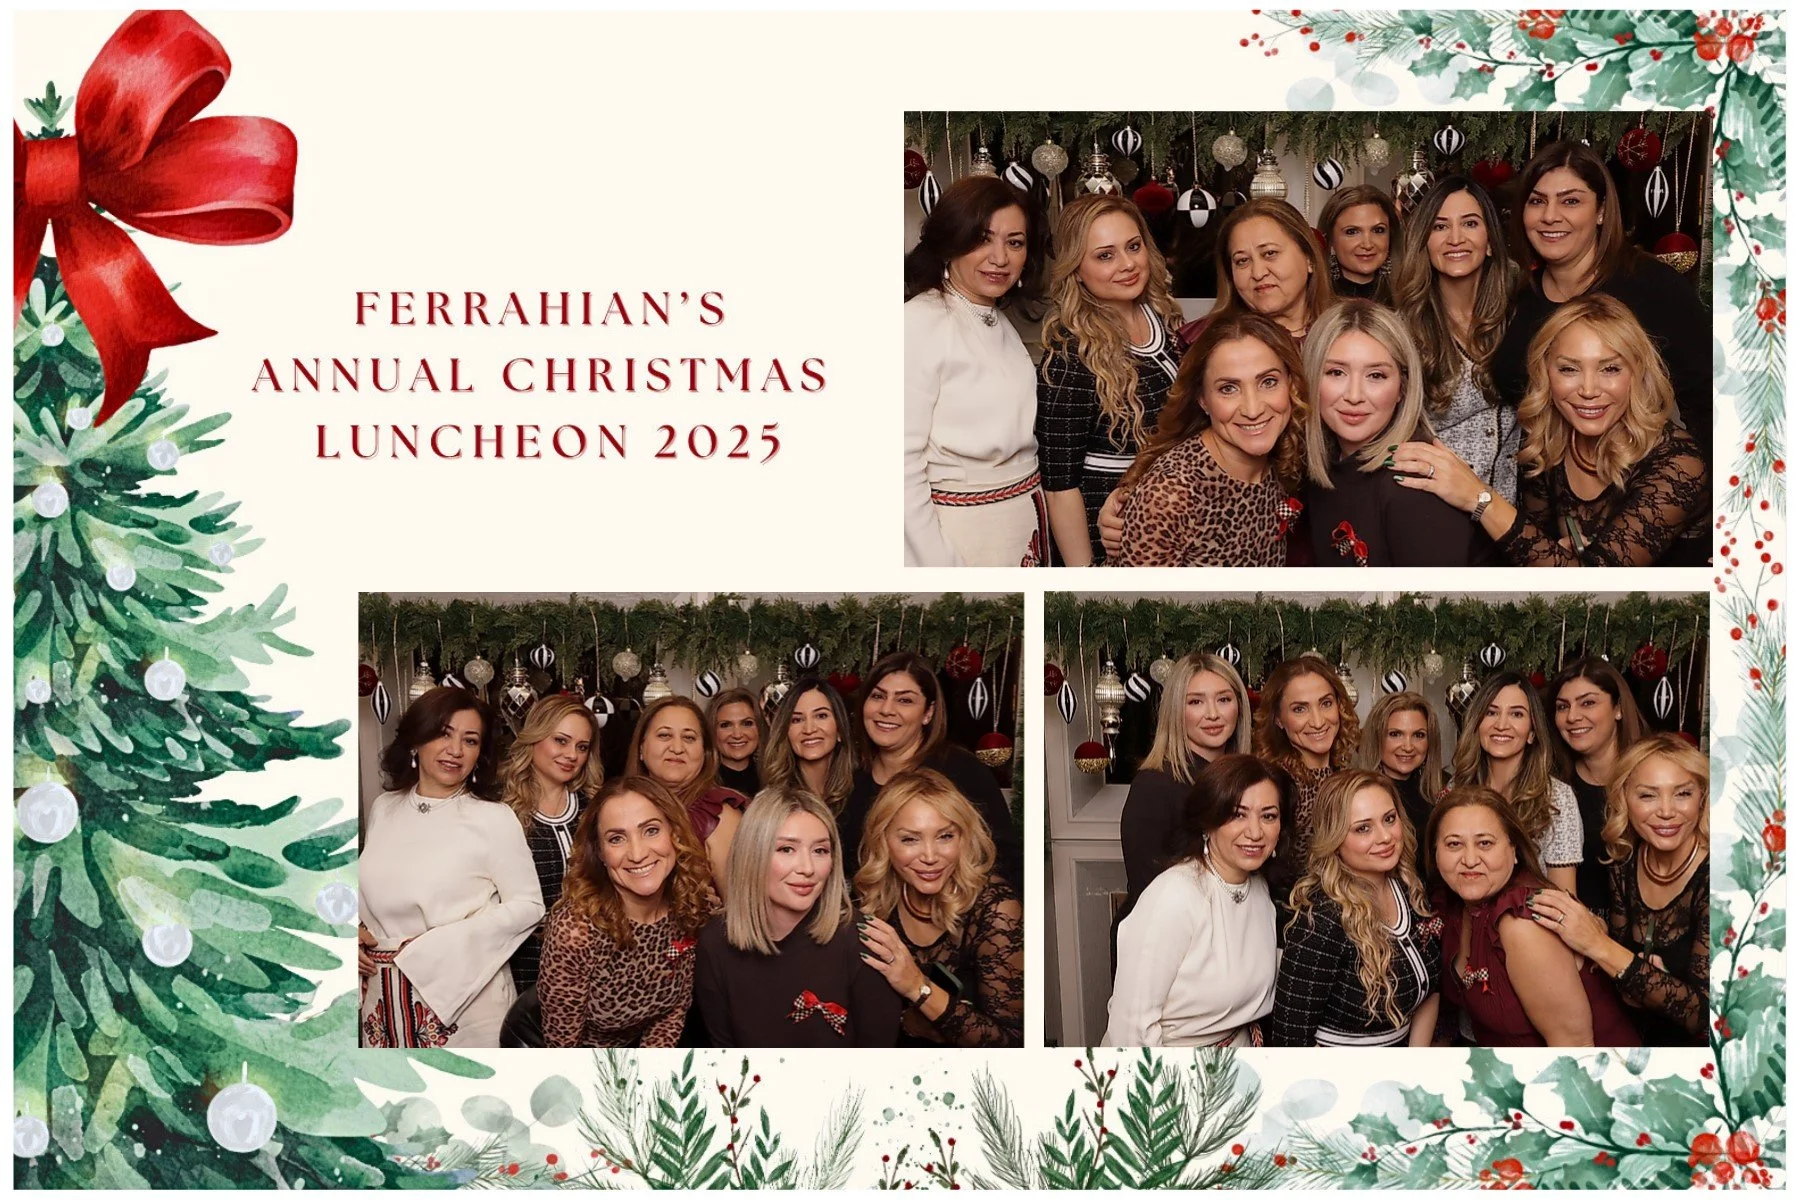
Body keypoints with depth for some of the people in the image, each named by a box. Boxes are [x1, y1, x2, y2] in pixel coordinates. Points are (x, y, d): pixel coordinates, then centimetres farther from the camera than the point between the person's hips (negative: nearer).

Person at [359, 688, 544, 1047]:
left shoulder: (494, 818, -9)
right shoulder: (383, 808, 7)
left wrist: (440, 943, -16)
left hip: (463, 998, -4)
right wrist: (355, 930, -1)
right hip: (385, 999, 4)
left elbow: (529, 906, -10)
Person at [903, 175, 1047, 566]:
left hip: (1027, 525, 8)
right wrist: (940, 565, -21)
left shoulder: (1003, 325, 9)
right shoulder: (920, 323, -15)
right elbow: (904, 466, -20)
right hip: (960, 532, -8)